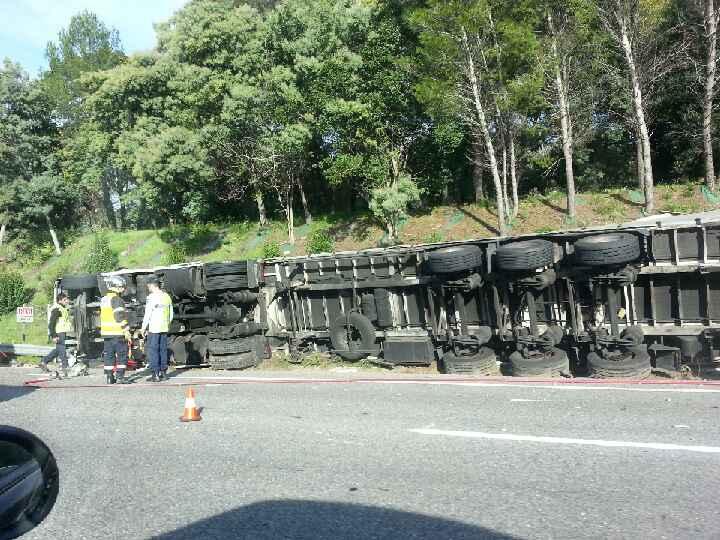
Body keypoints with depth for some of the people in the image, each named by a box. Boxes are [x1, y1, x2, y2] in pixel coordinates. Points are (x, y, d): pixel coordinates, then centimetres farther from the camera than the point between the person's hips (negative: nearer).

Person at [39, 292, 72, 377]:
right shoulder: (56, 309, -15)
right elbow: (51, 324, -17)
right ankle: (65, 369, -3)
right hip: (58, 333, -10)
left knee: (57, 350, 18)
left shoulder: (65, 308, 14)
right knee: (62, 351, -6)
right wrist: (53, 336, -20)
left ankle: (44, 362, 31)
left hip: (63, 332, 10)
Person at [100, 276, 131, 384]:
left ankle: (109, 377, 12)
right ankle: (120, 376, -4)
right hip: (117, 333, -8)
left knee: (108, 355, 10)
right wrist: (126, 330, -16)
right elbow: (120, 316, -18)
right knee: (122, 354, -2)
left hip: (106, 332, 8)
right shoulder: (116, 299, -12)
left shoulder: (103, 300, 17)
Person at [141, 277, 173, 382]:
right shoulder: (167, 296, 11)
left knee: (153, 351, -2)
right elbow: (171, 314, 15)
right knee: (163, 350, 11)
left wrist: (144, 328, -3)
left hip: (154, 328, -7)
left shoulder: (152, 297, -11)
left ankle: (156, 374, -3)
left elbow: (148, 314, -11)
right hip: (164, 328, 7)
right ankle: (163, 373, 14)